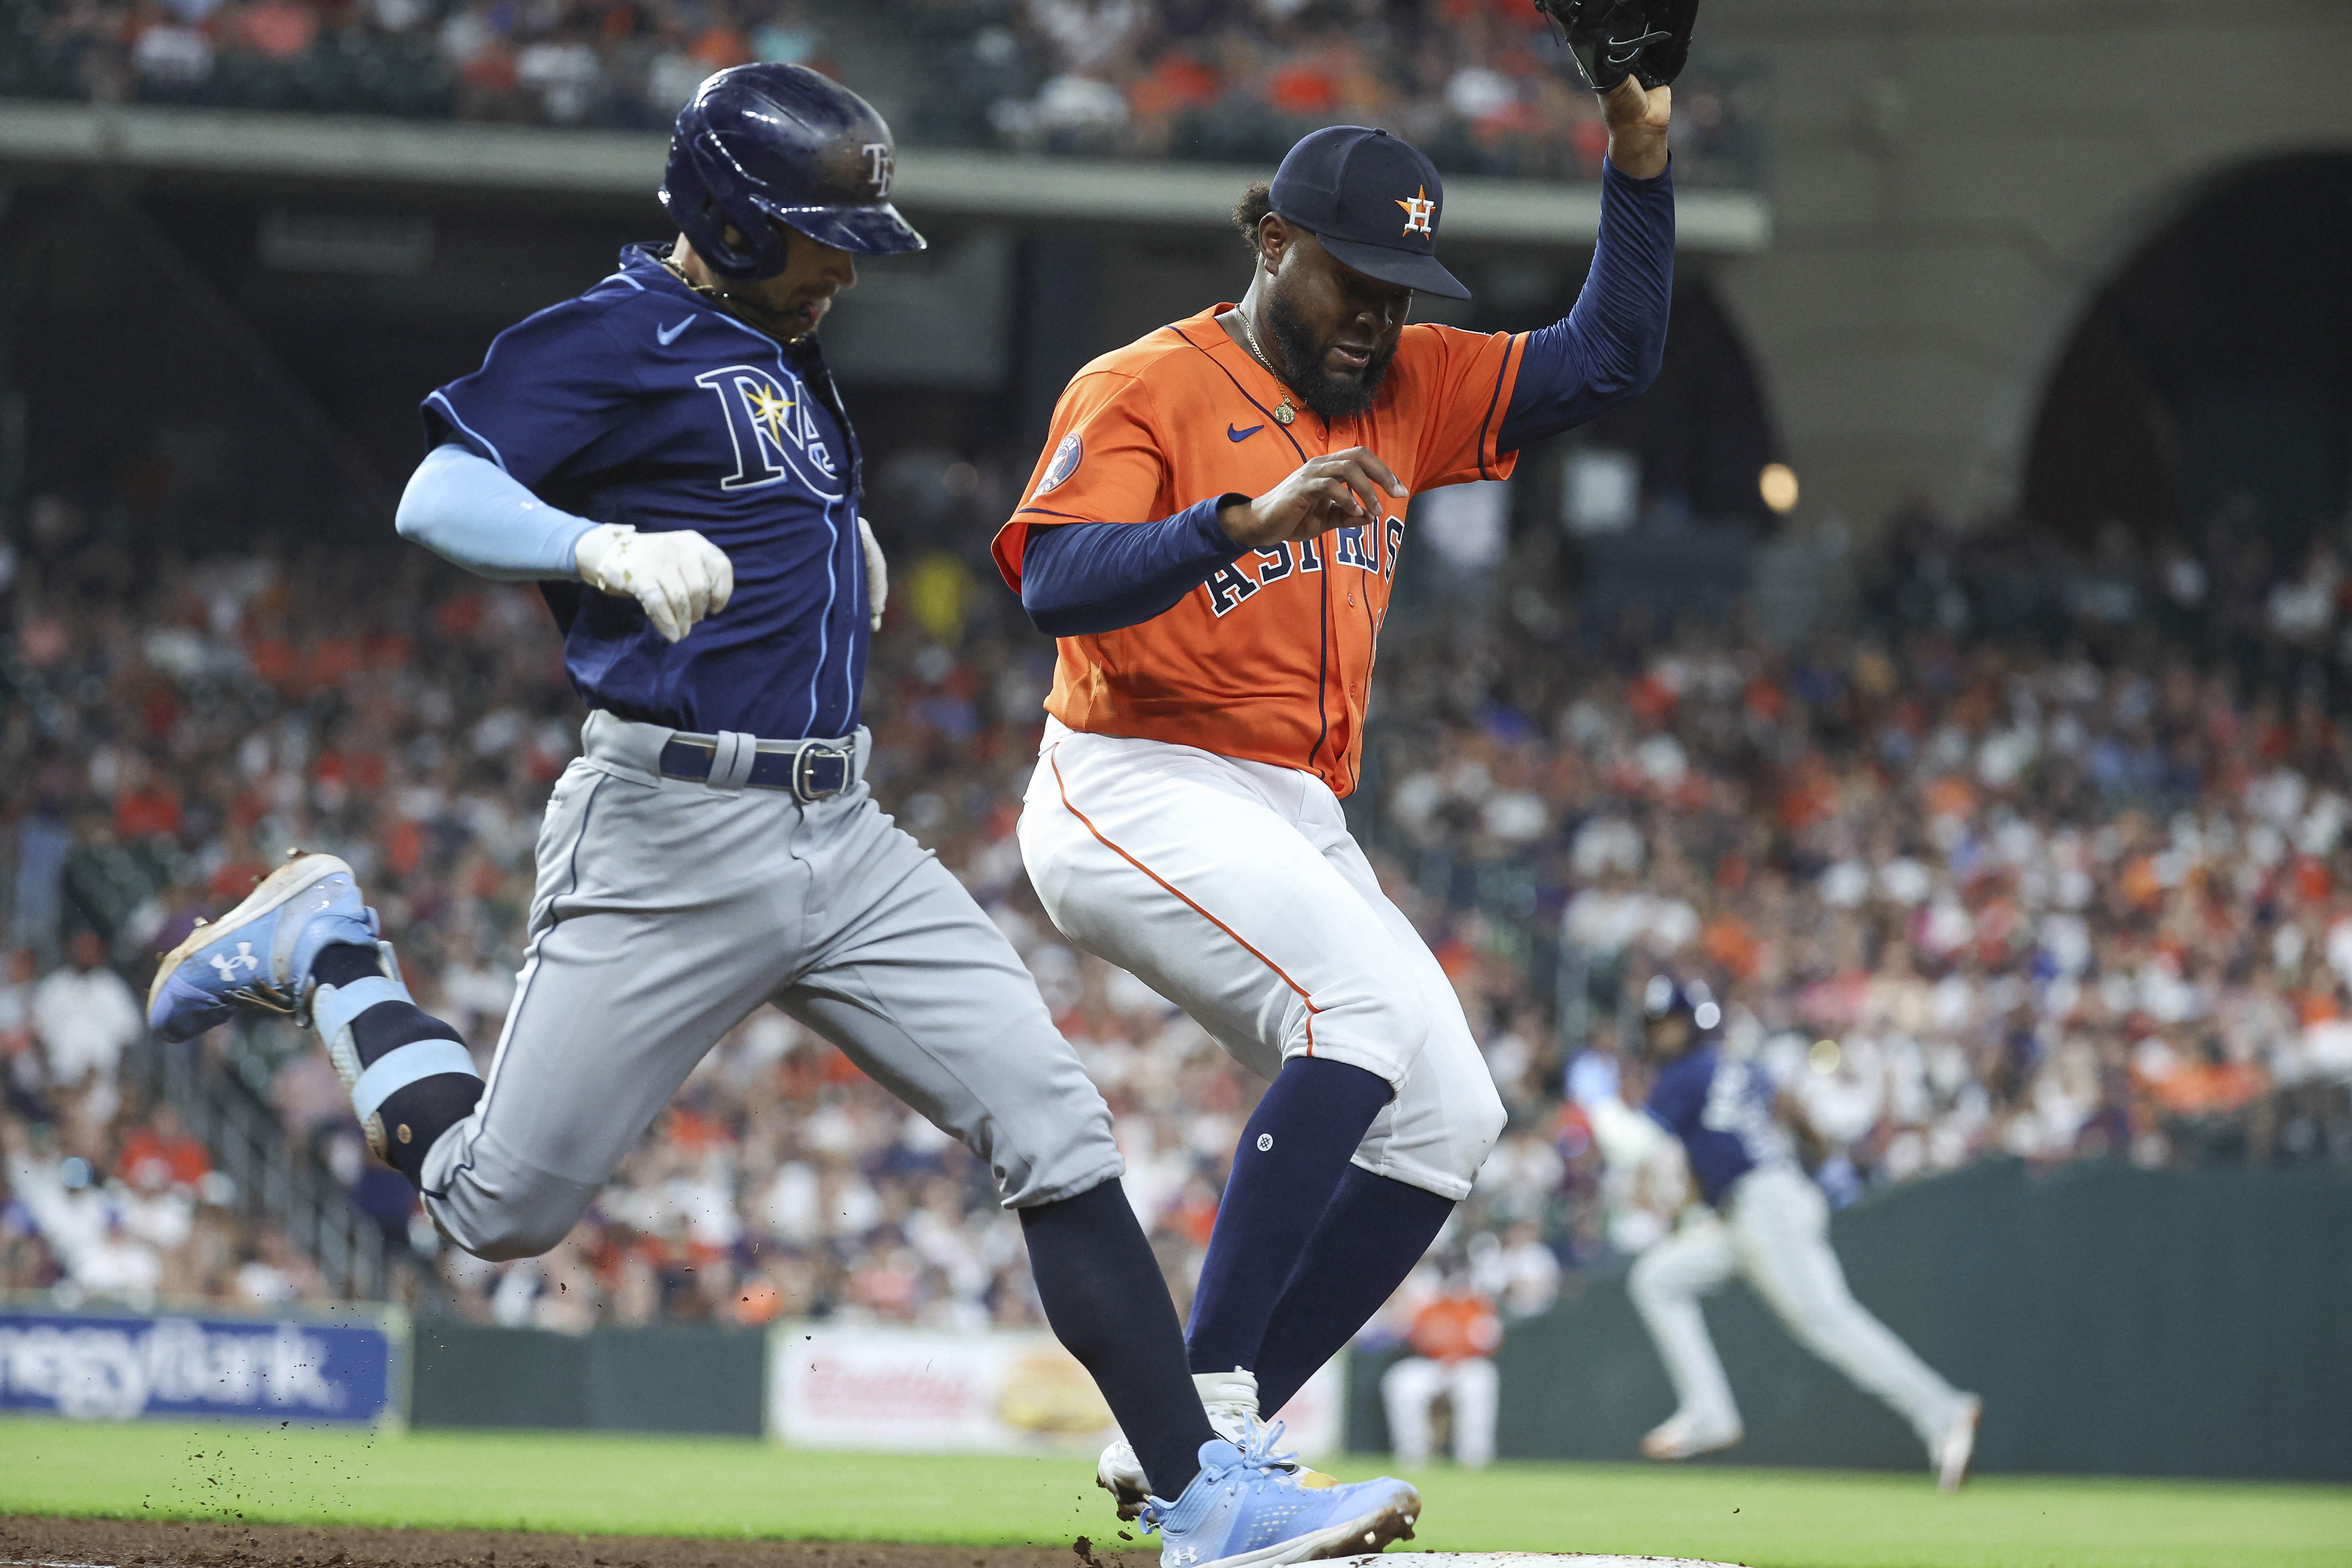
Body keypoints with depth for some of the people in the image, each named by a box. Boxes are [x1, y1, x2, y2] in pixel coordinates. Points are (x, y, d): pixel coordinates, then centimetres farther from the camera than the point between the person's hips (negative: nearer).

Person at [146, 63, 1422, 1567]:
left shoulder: (778, 346, 17)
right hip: (673, 836, -7)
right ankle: (329, 955, 25)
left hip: (842, 838, 8)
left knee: (1058, 1130, -5)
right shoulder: (623, 336, -9)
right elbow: (439, 496, -23)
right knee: (503, 1207, 0)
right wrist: (611, 551, -40)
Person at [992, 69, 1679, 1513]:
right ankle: (1206, 1391, -28)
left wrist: (1640, 160, 3)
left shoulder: (1404, 389, 16)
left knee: (1447, 1121, -2)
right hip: (1138, 793, -8)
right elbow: (1054, 583, -22)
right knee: (1371, 1002, -29)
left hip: (1301, 825, 9)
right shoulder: (1145, 389, -6)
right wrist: (1249, 520, -37)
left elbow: (1609, 360, 16)